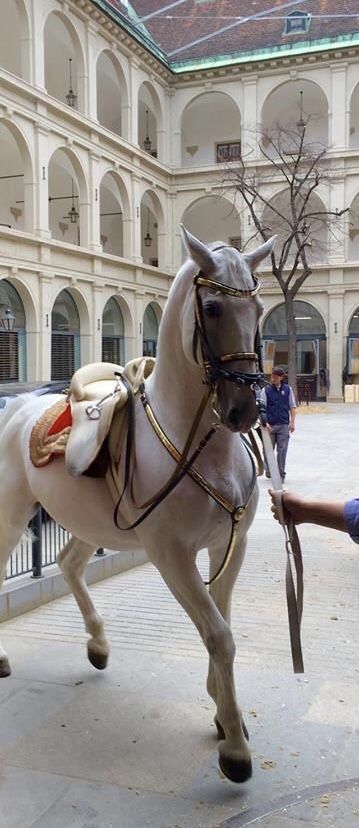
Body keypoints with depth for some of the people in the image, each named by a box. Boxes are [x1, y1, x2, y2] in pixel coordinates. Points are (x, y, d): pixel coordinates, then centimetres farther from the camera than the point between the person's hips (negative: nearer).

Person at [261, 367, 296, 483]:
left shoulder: (287, 389, 7)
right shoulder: (266, 390, 1)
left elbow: (292, 407, 9)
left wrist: (292, 422, 1)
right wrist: (265, 423, -13)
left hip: (284, 425, 1)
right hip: (270, 425, -1)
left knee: (282, 450, 1)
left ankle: (281, 474, 9)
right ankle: (268, 469, 29)